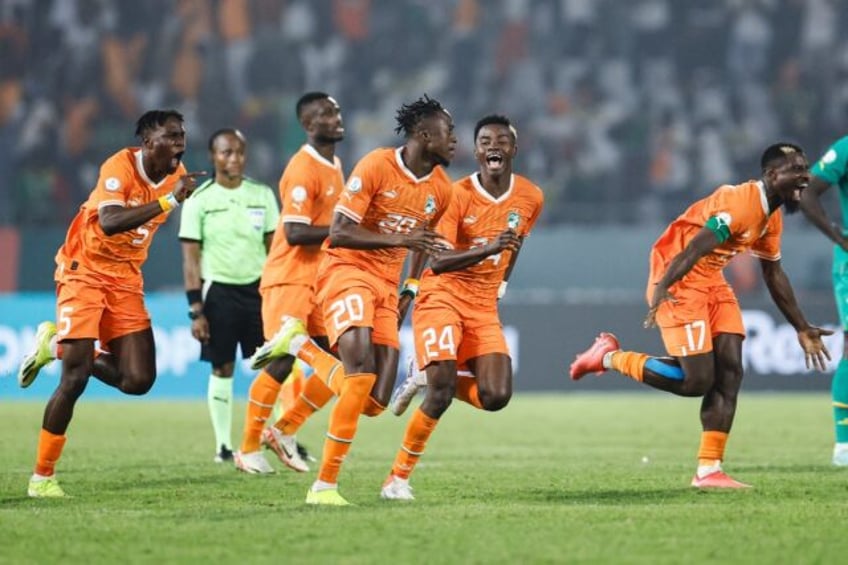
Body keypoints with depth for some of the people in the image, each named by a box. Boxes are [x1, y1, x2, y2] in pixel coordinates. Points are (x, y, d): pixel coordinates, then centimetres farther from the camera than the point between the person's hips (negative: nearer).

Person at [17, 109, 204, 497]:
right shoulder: (119, 167, -22)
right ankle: (42, 476, 2)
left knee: (138, 381, -5)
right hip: (84, 271, -6)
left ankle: (57, 346, 19)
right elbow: (110, 222, -39)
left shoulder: (177, 176, -1)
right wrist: (170, 200, -42)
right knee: (76, 378, -12)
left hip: (126, 278, 6)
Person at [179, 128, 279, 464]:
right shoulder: (199, 200, -2)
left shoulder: (262, 195, 6)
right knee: (222, 369, 3)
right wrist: (195, 310, -8)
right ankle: (223, 444, 10)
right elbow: (191, 259, -2)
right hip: (219, 291, -2)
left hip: (258, 288, 2)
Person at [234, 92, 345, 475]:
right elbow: (295, 232, -22)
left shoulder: (334, 166, 14)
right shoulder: (302, 170, -16)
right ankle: (249, 447, 2)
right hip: (290, 278, -9)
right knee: (283, 363, -10)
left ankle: (284, 430, 12)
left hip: (321, 280, 9)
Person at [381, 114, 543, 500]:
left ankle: (427, 379, 16)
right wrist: (489, 248, -38)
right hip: (442, 297, -5)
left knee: (496, 396, -12)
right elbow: (438, 262, -24)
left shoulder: (530, 198, 1)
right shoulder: (457, 195, -14)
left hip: (484, 308, 5)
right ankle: (398, 477, -4)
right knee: (442, 392, -20)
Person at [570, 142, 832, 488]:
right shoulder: (739, 202, -21)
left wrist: (802, 328, 25)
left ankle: (708, 470, 1)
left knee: (729, 374, 0)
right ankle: (610, 358, 5)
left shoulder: (771, 218, 10)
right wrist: (661, 288, -43)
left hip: (713, 284, 10)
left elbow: (774, 276, 22)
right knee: (697, 380, -12)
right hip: (680, 285, -10)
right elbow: (694, 247, -31)